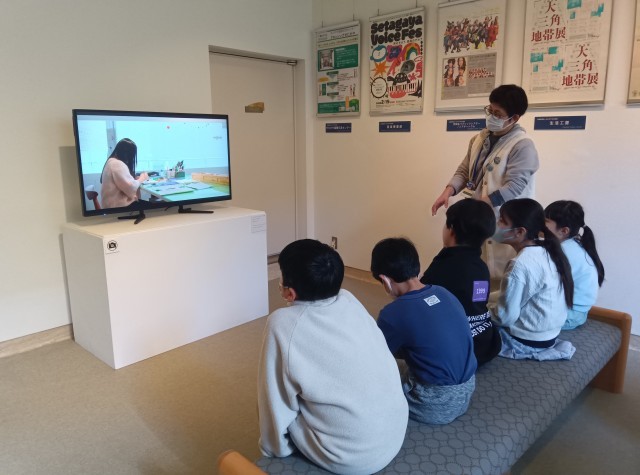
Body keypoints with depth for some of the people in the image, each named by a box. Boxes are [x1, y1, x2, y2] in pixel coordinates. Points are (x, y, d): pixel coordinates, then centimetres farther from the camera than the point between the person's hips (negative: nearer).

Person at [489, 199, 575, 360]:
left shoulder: (521, 265, -25)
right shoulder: (546, 251, 0)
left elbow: (505, 317, -20)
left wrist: (484, 307, -3)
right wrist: (493, 301, 9)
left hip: (527, 341, -8)